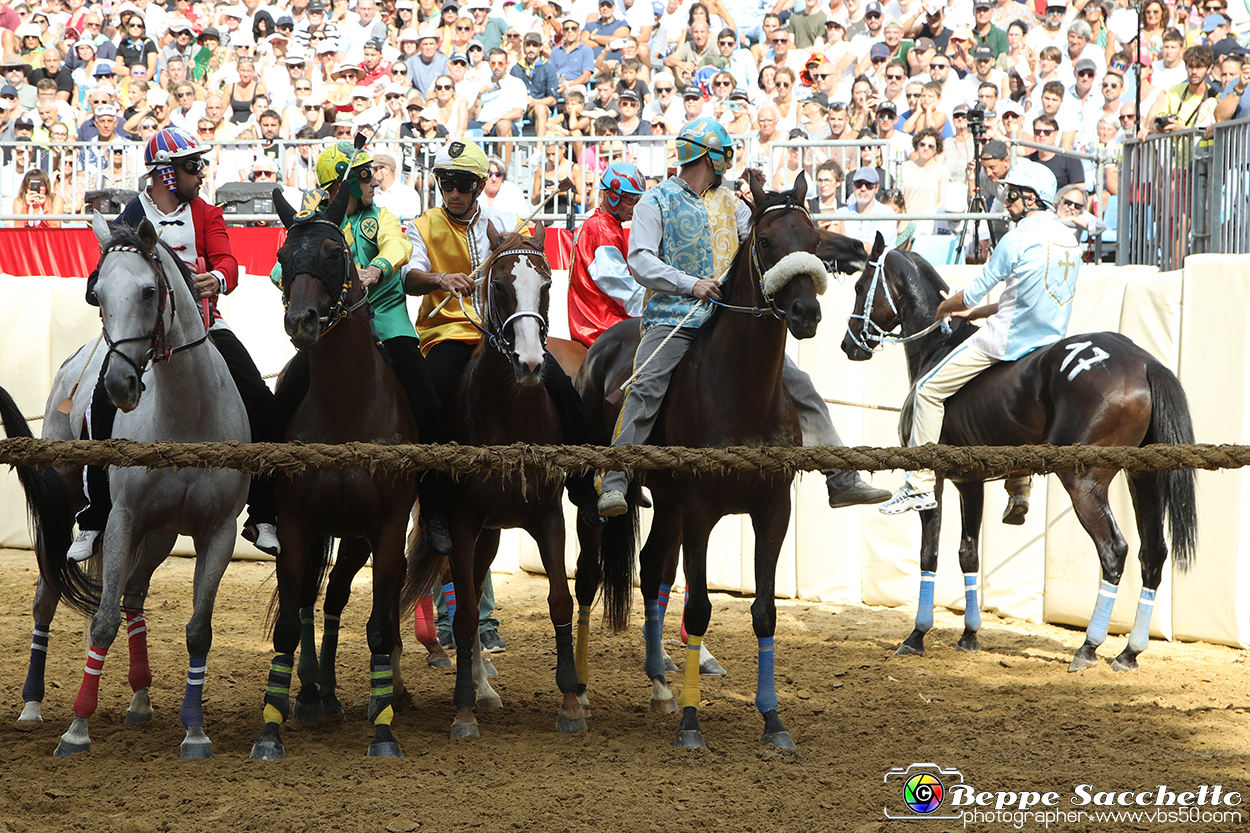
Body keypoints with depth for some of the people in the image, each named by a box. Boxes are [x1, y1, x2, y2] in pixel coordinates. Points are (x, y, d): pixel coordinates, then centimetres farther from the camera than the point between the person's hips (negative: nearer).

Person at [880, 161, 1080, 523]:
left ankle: (921, 485, -3)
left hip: (1006, 342, -8)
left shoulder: (1018, 238, -14)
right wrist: (976, 313, 22)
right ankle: (1018, 490, 26)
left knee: (929, 390, 1)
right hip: (1049, 343, 8)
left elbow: (974, 292, -7)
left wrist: (946, 307, 14)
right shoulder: (1069, 239, 11)